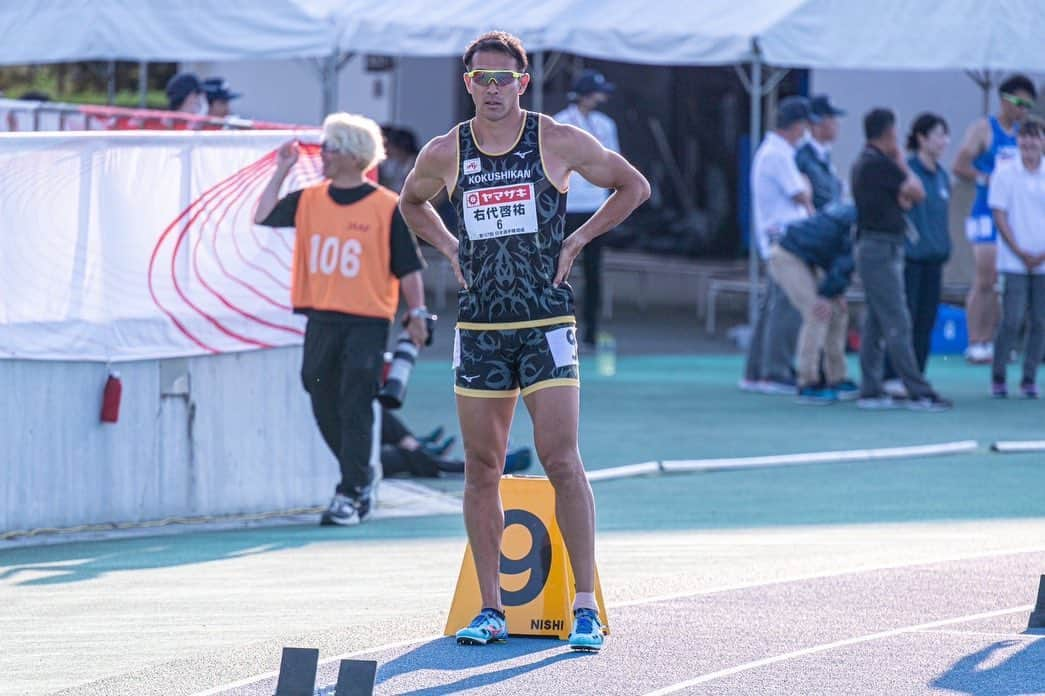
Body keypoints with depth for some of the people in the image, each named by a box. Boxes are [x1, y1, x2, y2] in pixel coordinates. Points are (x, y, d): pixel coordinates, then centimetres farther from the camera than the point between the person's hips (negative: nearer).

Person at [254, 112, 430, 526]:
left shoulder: (387, 208, -5)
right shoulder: (309, 201, 8)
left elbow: (408, 267, -2)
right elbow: (263, 216, 5)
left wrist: (416, 313, -5)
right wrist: (282, 170, 3)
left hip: (367, 322, -5)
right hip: (320, 318, 5)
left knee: (355, 409, -7)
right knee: (324, 406, 11)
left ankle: (349, 495, -5)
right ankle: (361, 476, 29)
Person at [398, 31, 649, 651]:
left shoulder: (559, 143, -3)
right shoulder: (446, 154, 4)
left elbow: (634, 187, 8)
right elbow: (411, 202, 25)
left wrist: (576, 242, 0)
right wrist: (451, 249, 10)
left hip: (547, 325, -3)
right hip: (479, 326, 3)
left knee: (561, 461, -10)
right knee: (482, 471, 4)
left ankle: (586, 606, -6)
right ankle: (491, 610, 11)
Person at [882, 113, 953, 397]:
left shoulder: (942, 176, 14)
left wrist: (944, 251, 16)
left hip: (933, 257, 7)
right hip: (908, 256, -7)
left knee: (926, 321, 6)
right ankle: (892, 378, -4)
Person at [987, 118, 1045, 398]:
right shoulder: (1005, 173, -1)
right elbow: (1000, 216, -1)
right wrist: (1020, 252, -7)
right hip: (1014, 263, -2)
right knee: (1012, 320, -7)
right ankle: (998, 377, 6)